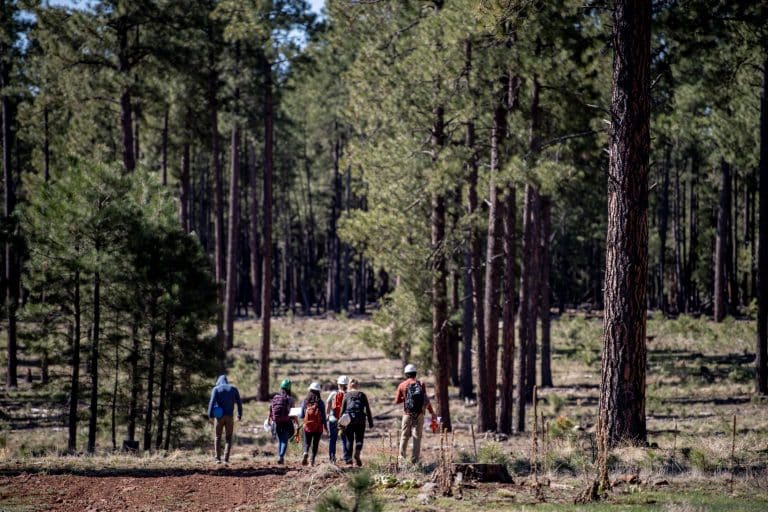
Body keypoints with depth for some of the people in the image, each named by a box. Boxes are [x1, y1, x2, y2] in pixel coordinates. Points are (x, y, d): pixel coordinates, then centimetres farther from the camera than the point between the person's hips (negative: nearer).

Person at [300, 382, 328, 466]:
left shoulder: (305, 401, -5)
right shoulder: (320, 402, -9)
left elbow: (302, 416, -2)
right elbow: (323, 416, -6)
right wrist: (325, 427, 7)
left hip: (307, 426, 1)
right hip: (318, 427, -1)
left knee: (307, 443, 12)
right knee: (315, 444, 11)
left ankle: (305, 453, -16)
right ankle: (312, 460, 6)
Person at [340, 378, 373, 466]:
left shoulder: (347, 395, 5)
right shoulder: (362, 395, 5)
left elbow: (342, 409, 4)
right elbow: (367, 409, 4)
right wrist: (370, 422, 9)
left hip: (349, 420, 1)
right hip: (360, 421, -1)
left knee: (349, 440, 9)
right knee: (359, 439, 7)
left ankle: (347, 458, 6)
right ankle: (357, 453, -19)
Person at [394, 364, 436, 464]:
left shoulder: (402, 385, 1)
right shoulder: (421, 384, 0)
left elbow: (397, 401, 3)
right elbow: (426, 400, -6)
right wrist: (432, 413, -1)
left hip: (407, 414, 0)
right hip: (419, 415, 0)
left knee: (404, 436, 12)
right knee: (417, 437, 5)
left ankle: (402, 457, 12)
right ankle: (414, 459, 1)